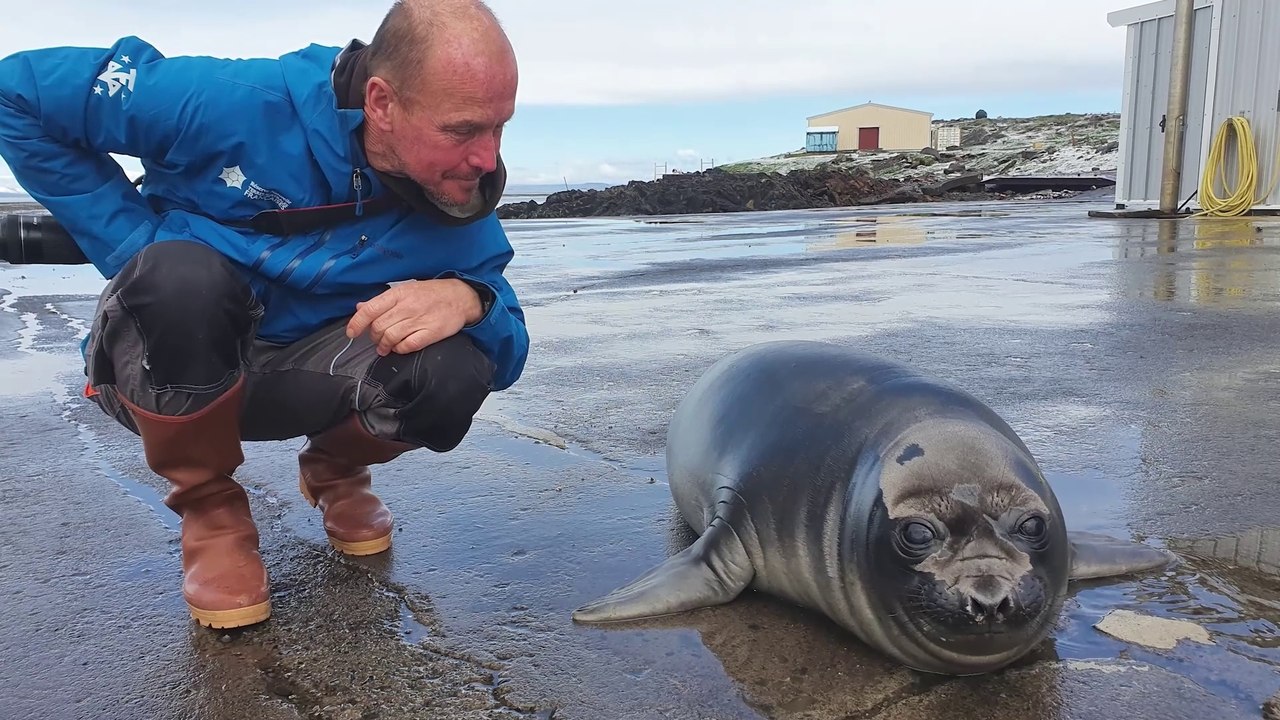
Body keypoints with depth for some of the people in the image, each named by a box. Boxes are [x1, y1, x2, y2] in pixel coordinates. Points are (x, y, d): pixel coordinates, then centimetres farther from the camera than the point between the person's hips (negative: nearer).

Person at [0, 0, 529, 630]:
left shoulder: (463, 206, -13)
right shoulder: (239, 104, -24)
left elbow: (508, 354, -9)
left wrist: (469, 299, -34)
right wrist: (140, 255, -17)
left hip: (309, 379, 2)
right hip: (163, 370, -2)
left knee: (455, 373, -27)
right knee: (182, 276, -37)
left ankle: (334, 471, 9)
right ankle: (209, 507, -8)